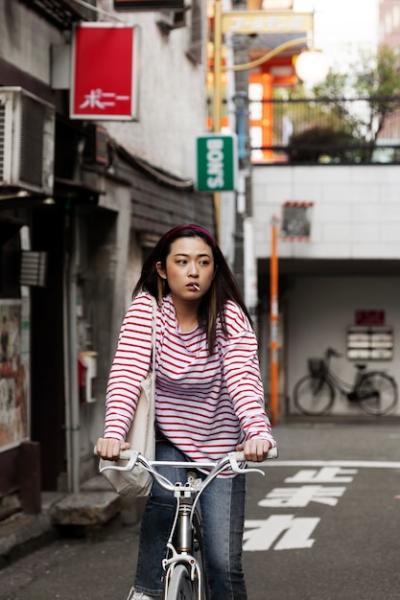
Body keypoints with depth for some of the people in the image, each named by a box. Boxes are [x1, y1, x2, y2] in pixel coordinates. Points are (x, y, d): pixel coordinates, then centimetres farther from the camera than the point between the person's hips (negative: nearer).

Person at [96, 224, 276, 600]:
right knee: (165, 493, -31)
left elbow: (243, 379, -27)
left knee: (224, 565, -6)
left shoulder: (230, 317, -14)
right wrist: (114, 431, -40)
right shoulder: (146, 308, -12)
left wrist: (258, 431, -47)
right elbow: (127, 372, -23)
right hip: (165, 441, 0)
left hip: (219, 446, 0)